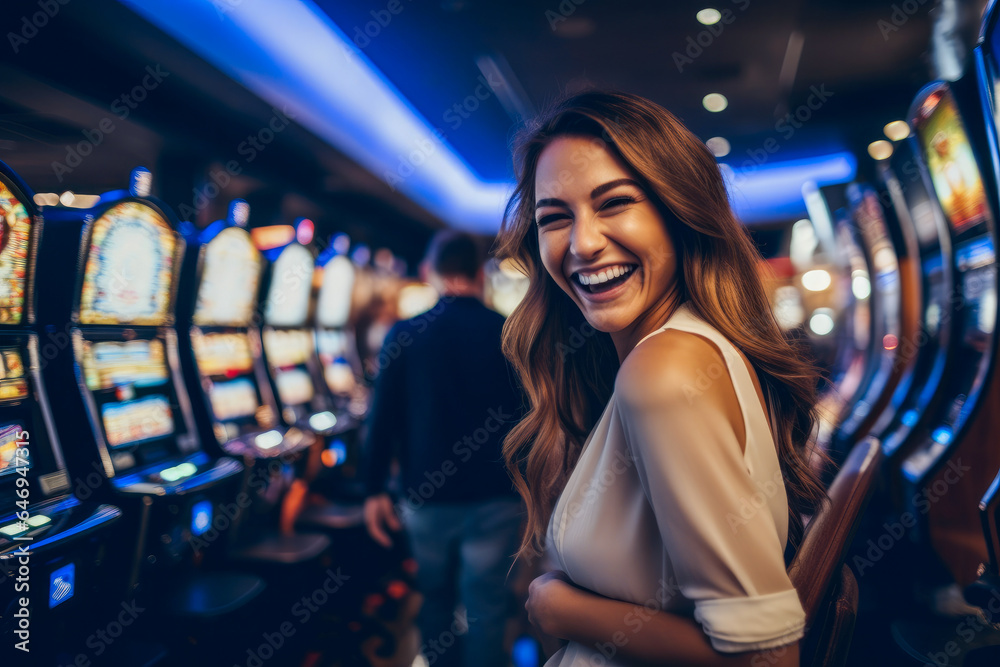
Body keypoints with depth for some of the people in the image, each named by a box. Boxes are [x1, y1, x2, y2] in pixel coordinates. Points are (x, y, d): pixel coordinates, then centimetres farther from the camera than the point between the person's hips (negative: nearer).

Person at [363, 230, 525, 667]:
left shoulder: (405, 335, -4)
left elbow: (383, 418, -3)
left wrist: (375, 490, 6)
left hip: (428, 498, 1)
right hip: (495, 499, -1)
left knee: (436, 599, 22)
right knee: (485, 610, 9)